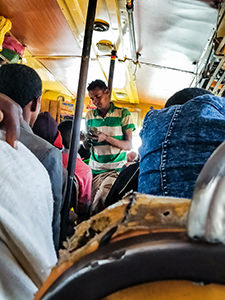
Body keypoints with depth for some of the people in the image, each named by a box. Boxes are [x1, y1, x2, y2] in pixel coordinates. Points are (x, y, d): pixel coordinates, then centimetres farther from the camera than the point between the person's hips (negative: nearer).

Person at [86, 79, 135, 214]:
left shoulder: (123, 113, 0)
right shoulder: (90, 115, 11)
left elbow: (129, 145, -4)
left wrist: (106, 138, -18)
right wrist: (87, 140, -6)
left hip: (115, 169, -3)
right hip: (94, 169, 4)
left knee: (101, 200, -20)